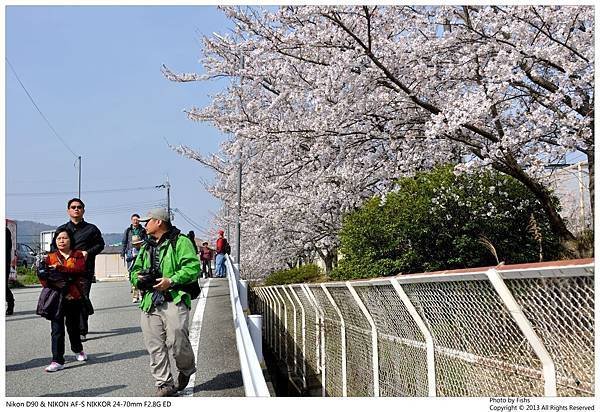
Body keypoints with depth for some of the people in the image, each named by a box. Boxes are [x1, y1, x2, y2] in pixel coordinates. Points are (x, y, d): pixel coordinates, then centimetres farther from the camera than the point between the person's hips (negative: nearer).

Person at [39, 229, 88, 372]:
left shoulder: (78, 255, 5)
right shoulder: (51, 257, 7)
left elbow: (79, 269, -15)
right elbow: (42, 275, -3)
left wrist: (59, 268, -21)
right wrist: (53, 283, -21)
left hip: (74, 297, 0)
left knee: (73, 327, 14)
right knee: (57, 329, -3)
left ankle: (78, 349, 40)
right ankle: (57, 361, 1)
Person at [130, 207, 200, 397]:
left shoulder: (180, 241, -1)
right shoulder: (146, 247, 23)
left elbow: (193, 267, -10)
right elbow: (134, 270, 26)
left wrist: (171, 280, -19)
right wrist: (138, 278, 2)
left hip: (174, 301, -6)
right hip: (150, 304, 6)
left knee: (177, 342, -7)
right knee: (155, 347, 3)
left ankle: (187, 369, 23)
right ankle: (164, 384, 12)